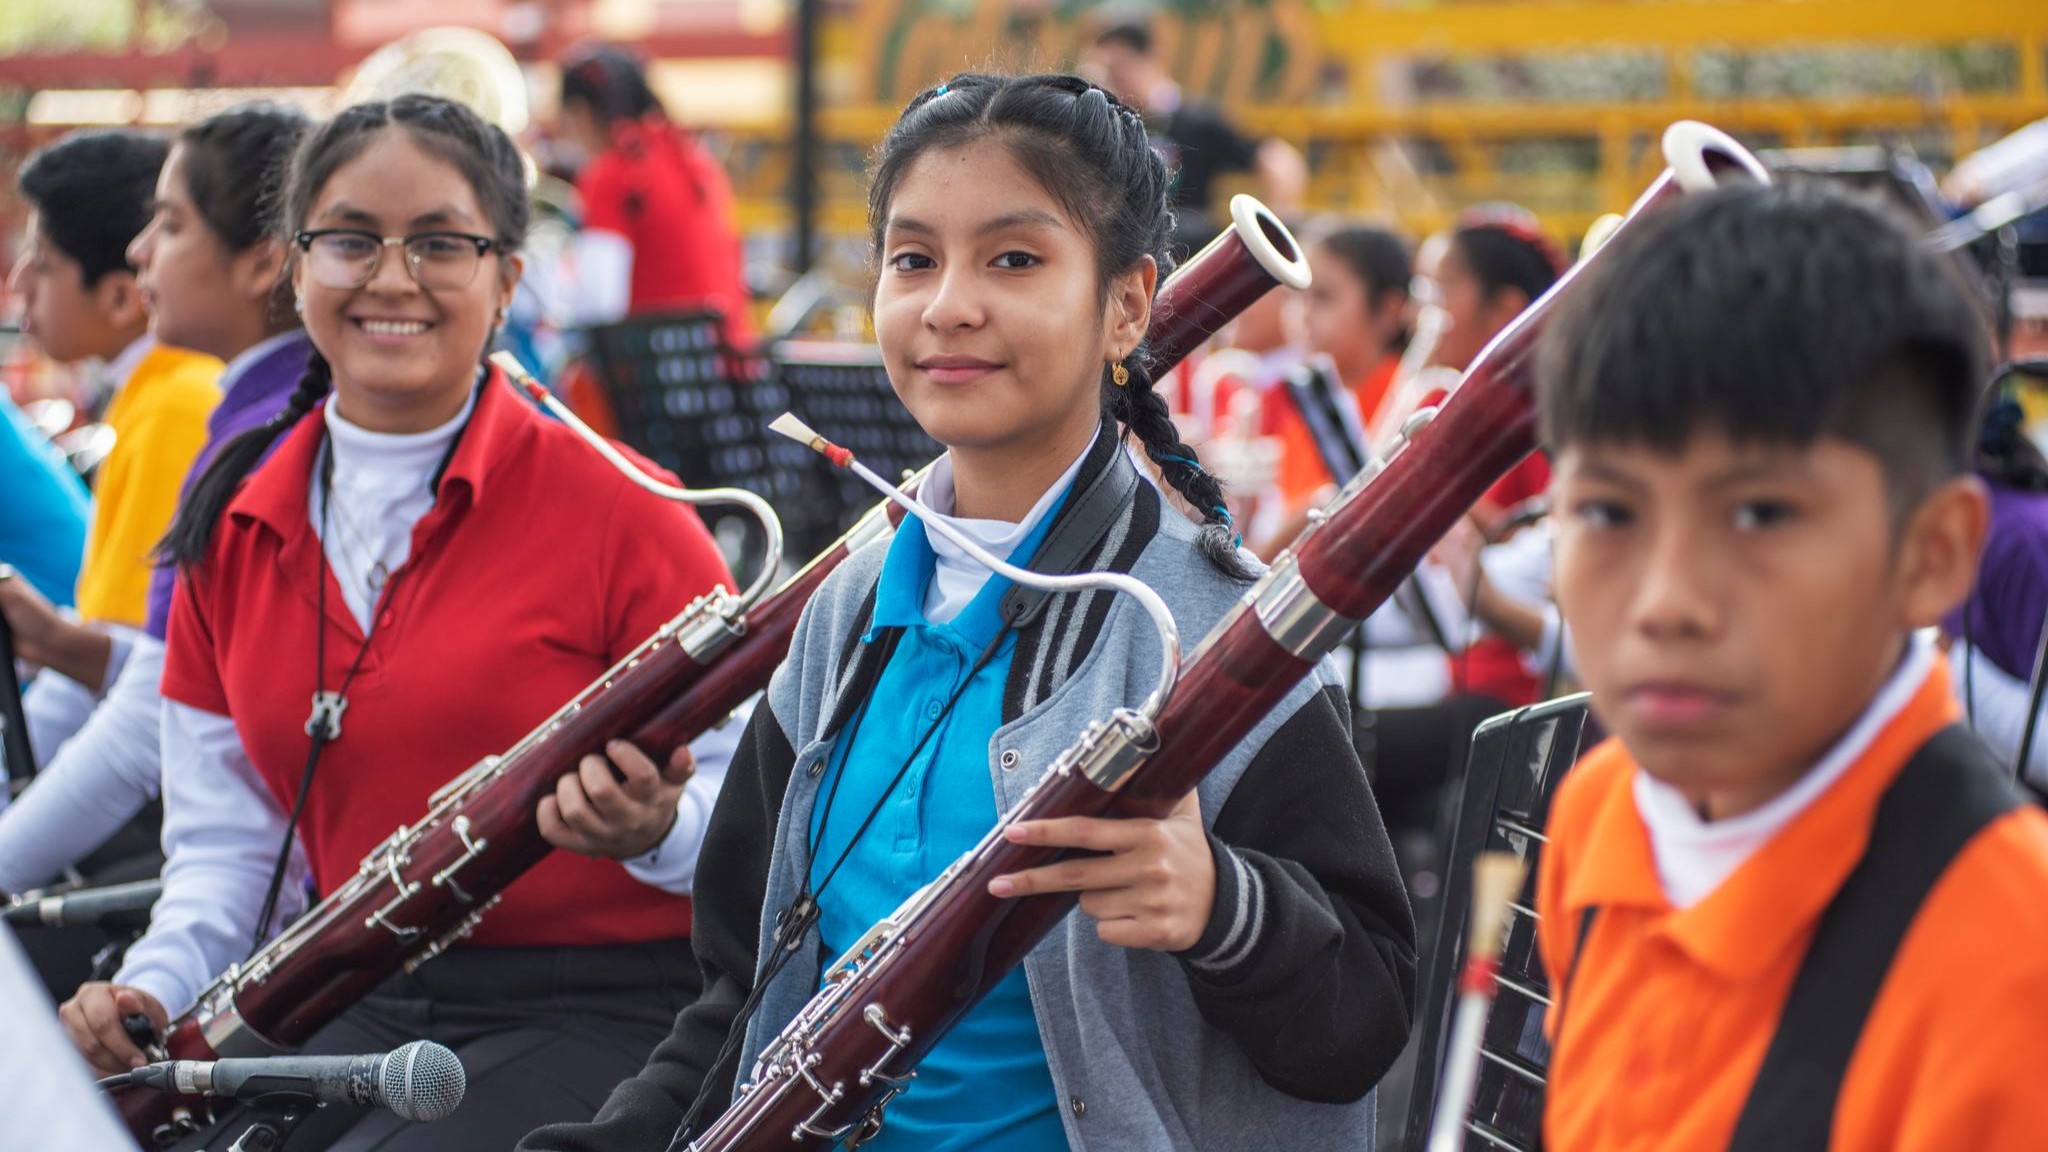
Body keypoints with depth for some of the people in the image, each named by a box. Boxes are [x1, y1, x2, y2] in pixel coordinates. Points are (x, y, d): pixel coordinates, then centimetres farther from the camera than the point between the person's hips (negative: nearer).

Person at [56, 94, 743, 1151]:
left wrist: (655, 830, -27)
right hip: (356, 1014, 5)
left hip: (594, 1017, -5)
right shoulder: (236, 535, 10)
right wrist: (153, 990, -5)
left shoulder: (621, 514, -7)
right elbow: (225, 845, 14)